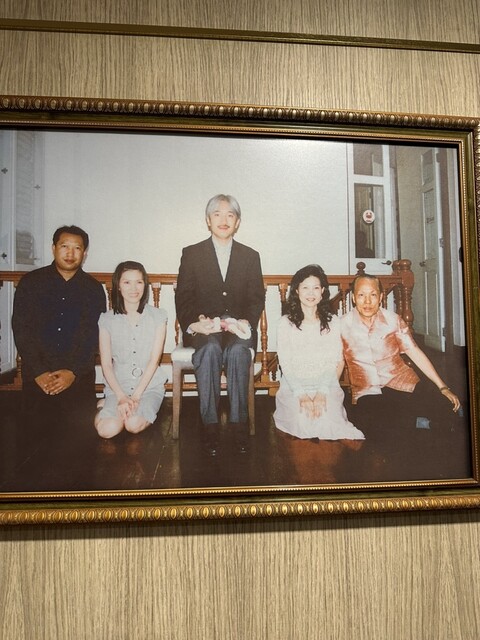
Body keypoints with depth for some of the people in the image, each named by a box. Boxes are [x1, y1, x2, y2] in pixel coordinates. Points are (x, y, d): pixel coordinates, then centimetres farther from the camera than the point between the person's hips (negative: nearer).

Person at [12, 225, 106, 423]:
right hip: (36, 378, 0)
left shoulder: (94, 289, 4)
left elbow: (94, 336, -1)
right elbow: (21, 330, -2)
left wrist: (74, 372, -13)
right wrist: (38, 372, -12)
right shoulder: (30, 282, 3)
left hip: (79, 378, 0)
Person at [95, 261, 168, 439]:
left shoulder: (157, 316, 0)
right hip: (117, 387, 1)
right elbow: (106, 364, -1)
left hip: (149, 385, -1)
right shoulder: (107, 320, 3)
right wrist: (122, 397, -13)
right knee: (108, 429, -23)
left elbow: (154, 359, -4)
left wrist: (135, 396, -12)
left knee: (134, 424, -27)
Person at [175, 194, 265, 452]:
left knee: (238, 350, -33)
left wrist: (246, 322, -12)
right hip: (203, 328, -1)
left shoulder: (250, 256, 14)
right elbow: (183, 298, 4)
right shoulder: (191, 253, 10)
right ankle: (209, 425, -29)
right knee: (210, 349, -34)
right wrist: (196, 322, -16)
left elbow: (257, 299, 8)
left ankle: (239, 422, -26)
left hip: (238, 327, 1)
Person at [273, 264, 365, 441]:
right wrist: (301, 394, -17)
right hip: (294, 386, -1)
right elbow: (285, 363, -2)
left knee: (327, 419, -30)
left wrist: (322, 392, -15)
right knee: (303, 420, -30)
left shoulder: (333, 322, 9)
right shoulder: (285, 323, 5)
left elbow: (336, 362, 2)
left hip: (326, 385, 1)